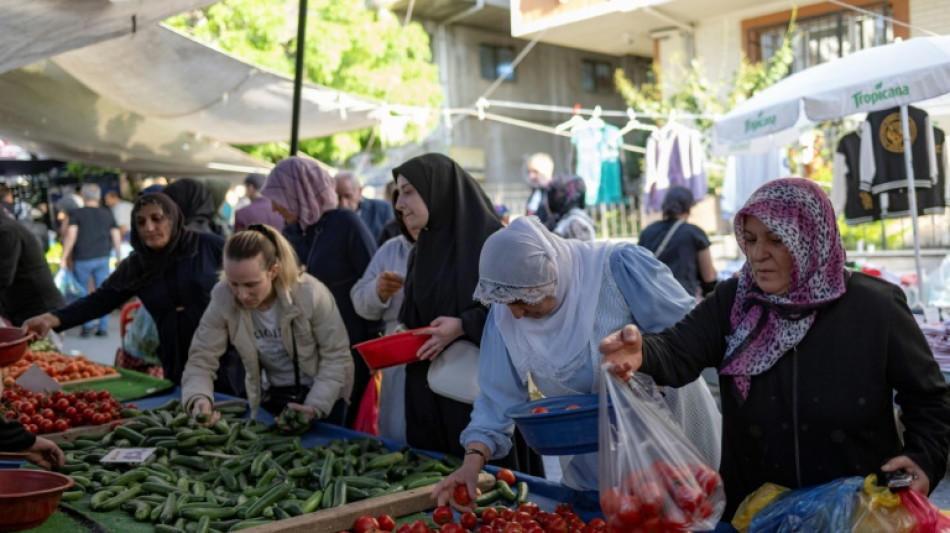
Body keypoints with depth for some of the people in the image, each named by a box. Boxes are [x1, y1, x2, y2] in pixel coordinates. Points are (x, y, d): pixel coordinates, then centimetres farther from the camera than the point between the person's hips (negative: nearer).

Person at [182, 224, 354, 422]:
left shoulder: (311, 294, -24)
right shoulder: (223, 298, -18)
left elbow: (337, 355, -16)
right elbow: (201, 358, -13)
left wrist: (315, 406, -27)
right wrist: (198, 398, -32)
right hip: (272, 398, 2)